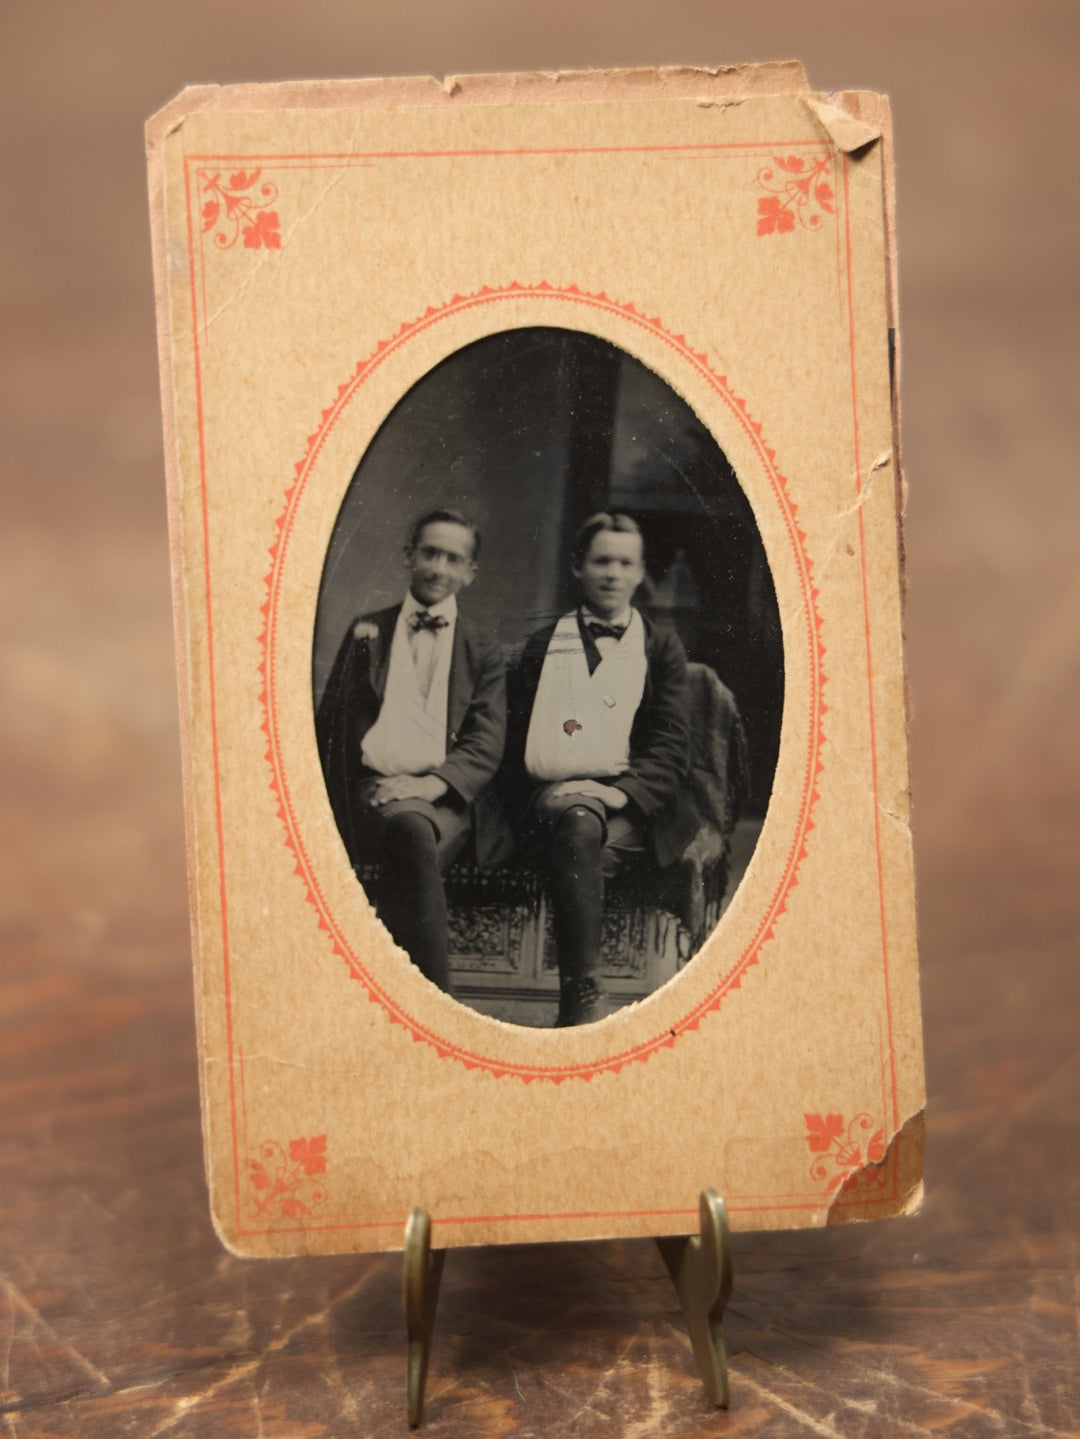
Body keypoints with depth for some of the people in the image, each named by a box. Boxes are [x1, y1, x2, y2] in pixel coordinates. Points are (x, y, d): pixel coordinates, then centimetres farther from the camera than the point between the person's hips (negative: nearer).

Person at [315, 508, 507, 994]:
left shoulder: (482, 652, 19)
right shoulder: (368, 633, 21)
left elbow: (487, 745, 5)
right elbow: (330, 726, 17)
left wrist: (432, 782, -14)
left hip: (446, 795, 0)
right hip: (376, 788, 0)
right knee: (410, 828, -37)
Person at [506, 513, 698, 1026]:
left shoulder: (662, 647, 19)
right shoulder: (543, 646, 20)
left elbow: (672, 748, 7)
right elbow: (522, 746, 12)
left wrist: (623, 792, -13)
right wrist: (549, 793, -9)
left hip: (635, 805, 0)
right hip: (558, 796, 0)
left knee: (575, 852, -35)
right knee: (579, 825, -37)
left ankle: (577, 1002, -39)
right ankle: (585, 998, -43)